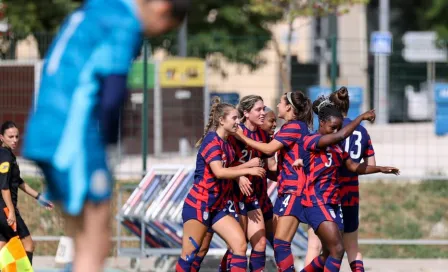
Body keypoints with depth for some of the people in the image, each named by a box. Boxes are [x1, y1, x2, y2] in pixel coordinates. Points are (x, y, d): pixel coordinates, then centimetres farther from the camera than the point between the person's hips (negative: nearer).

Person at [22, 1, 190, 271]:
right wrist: (107, 138, -1)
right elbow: (113, 94, -19)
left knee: (88, 248, 13)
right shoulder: (124, 24, -10)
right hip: (75, 140, -9)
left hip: (45, 136, 9)